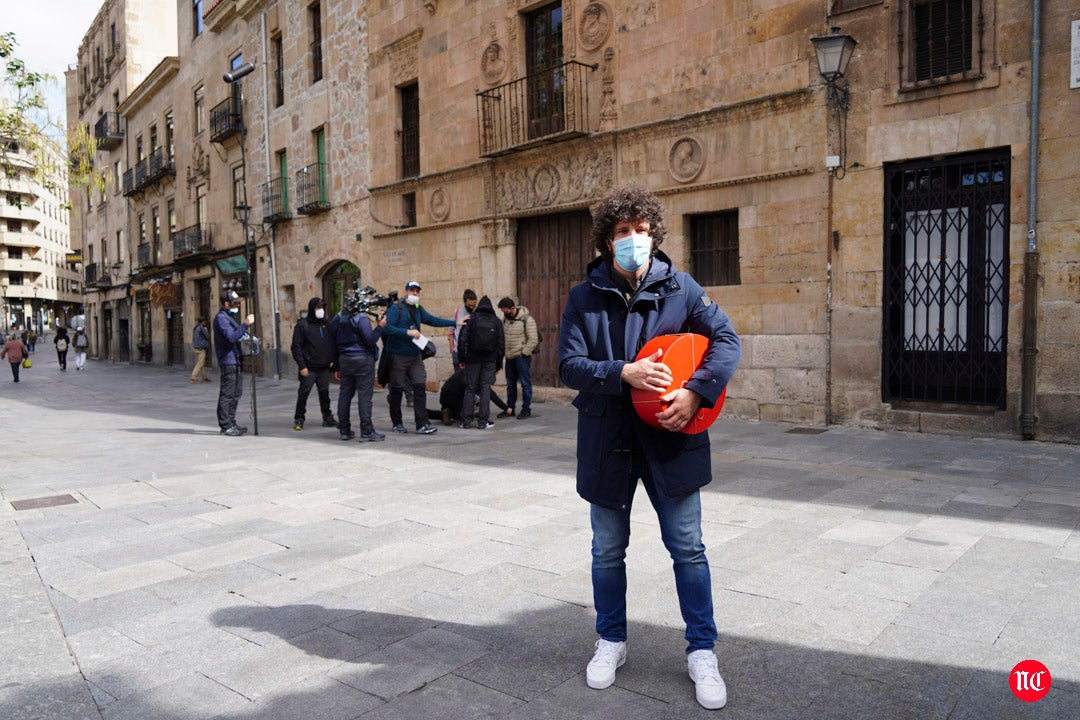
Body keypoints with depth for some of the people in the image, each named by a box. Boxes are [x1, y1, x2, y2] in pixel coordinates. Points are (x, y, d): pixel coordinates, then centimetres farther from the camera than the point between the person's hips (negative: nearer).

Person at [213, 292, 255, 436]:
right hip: (228, 361, -10)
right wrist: (245, 324, -26)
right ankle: (226, 426, -2)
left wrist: (244, 332, 11)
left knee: (236, 393, 14)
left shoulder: (229, 317, 21)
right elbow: (231, 337, -24)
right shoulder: (221, 318, -11)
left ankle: (231, 423, 21)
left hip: (234, 361, 10)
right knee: (227, 394, -6)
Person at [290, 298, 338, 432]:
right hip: (309, 368, -5)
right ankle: (299, 419, 10)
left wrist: (331, 359, 5)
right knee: (303, 393, 0)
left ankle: (328, 418, 17)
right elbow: (296, 346, -8)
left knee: (325, 393, 9)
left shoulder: (325, 324, 12)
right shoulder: (302, 324, -5)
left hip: (324, 367, 5)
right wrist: (302, 366, -13)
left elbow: (331, 343, 17)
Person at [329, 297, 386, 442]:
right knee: (364, 394, -6)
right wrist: (380, 326, -6)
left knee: (345, 394, 12)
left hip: (344, 360, 7)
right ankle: (367, 432, -7)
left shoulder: (336, 320, 13)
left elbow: (333, 347, 16)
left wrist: (337, 367, 21)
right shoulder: (360, 319, -10)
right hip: (362, 359, -7)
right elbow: (370, 340, -17)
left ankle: (344, 430, 16)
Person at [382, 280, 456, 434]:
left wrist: (455, 323, 22)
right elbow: (386, 328, -19)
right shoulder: (395, 308, -8)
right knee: (396, 390, 3)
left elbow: (433, 320, 24)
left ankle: (422, 425, -3)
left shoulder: (418, 309, 15)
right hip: (398, 356, -6)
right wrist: (407, 332, -24)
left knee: (420, 388, -3)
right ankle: (397, 423, 19)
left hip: (415, 355, 6)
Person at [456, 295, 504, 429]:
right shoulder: (496, 321, 6)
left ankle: (466, 420, 5)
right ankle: (482, 422, 0)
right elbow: (501, 344, 7)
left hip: (473, 359, 0)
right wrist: (499, 363, 13)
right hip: (489, 360, 1)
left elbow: (463, 339, -4)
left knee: (470, 389, 6)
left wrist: (462, 358, 2)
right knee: (485, 389, 2)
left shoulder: (471, 319, 1)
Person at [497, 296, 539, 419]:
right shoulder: (505, 318, 9)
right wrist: (504, 352, 9)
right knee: (510, 383, 14)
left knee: (525, 383, 0)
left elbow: (533, 340, -15)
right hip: (510, 357, 7)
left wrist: (523, 353, -15)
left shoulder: (527, 319, -13)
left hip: (522, 357, -7)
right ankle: (510, 408, 24)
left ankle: (526, 409, 8)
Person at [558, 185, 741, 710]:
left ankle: (702, 652, 25)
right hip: (607, 441, 1)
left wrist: (696, 393, -19)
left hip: (669, 438, -1)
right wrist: (624, 373, -22)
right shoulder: (584, 297, 0)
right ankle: (611, 642, 35)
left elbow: (726, 340, -5)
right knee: (608, 550, 15)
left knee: (687, 549, 7)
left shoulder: (678, 287, -1)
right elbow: (569, 365, -7)